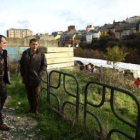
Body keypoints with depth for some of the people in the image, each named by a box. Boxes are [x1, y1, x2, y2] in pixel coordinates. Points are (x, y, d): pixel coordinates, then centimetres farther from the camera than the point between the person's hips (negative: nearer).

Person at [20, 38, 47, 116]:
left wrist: (39, 76, -11)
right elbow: (21, 64, 10)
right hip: (27, 79, 3)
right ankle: (31, 108, 33)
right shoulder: (25, 53, 4)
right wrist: (23, 75, 3)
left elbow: (44, 66, -5)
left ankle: (36, 109, 25)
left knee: (36, 96, 7)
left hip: (36, 79, -3)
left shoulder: (41, 54, -5)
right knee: (29, 95, 15)